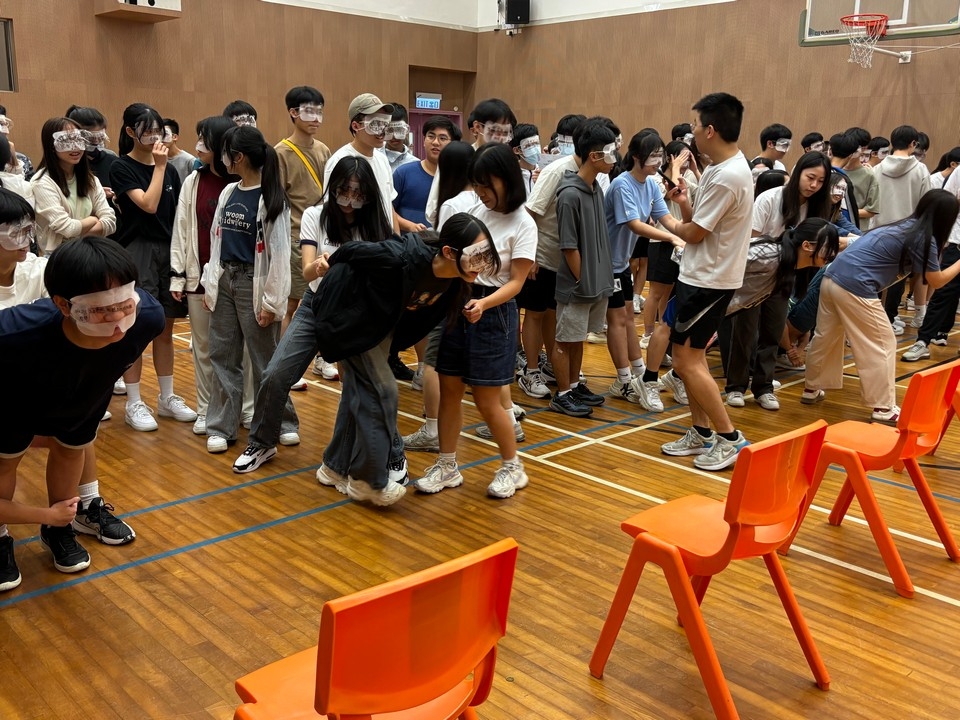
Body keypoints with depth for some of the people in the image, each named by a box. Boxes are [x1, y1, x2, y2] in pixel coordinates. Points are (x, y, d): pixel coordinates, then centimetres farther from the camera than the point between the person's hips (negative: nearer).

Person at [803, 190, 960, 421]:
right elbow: (936, 281, 6)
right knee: (882, 345, 5)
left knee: (825, 338, 21)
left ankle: (811, 389, 34)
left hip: (832, 278, 8)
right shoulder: (923, 238, -3)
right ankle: (884, 408, 9)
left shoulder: (903, 226, 20)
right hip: (856, 289, -8)